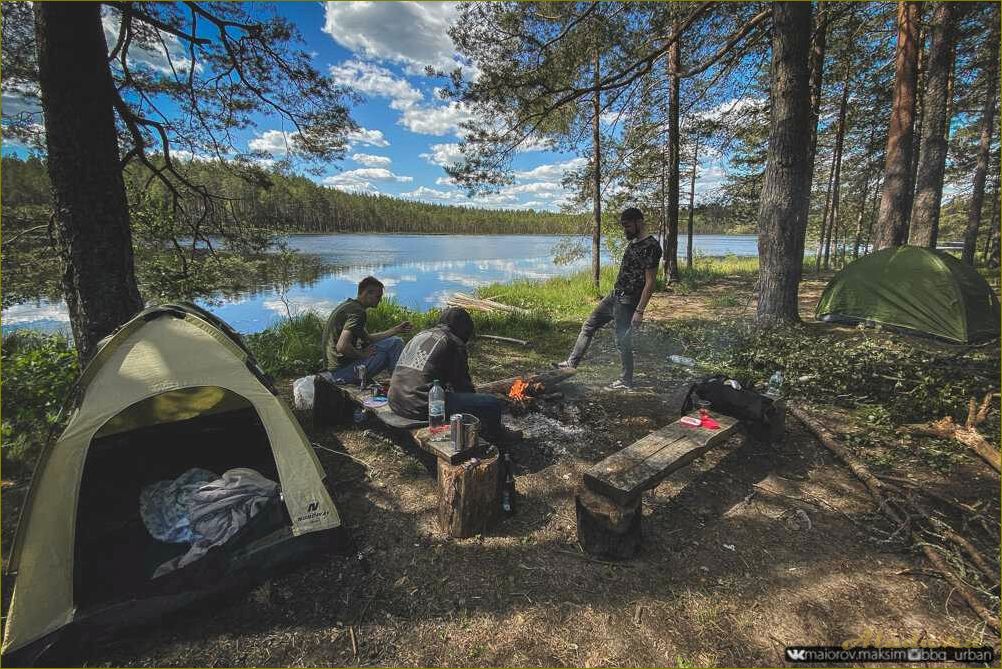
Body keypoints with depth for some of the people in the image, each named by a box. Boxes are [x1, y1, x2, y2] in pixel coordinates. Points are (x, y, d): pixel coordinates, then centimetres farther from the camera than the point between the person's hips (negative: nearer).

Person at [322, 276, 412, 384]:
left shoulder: (348, 305, 14)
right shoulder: (357, 311, -18)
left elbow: (367, 337, 18)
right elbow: (342, 346, -29)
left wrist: (396, 330, 17)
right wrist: (363, 354, -12)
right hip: (341, 370, -10)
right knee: (395, 343, -9)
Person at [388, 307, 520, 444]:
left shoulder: (420, 334, 19)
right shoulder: (454, 343, -3)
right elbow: (462, 383, 4)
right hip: (421, 406, -9)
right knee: (493, 404, -5)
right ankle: (495, 435, 26)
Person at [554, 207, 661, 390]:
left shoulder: (651, 246, -18)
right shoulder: (633, 243, 11)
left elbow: (650, 282, -20)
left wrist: (639, 310, -23)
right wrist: (616, 294, 21)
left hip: (627, 302, -10)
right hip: (614, 296, 10)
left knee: (623, 341, 0)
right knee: (588, 326, 14)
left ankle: (626, 382, 17)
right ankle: (572, 362, 24)